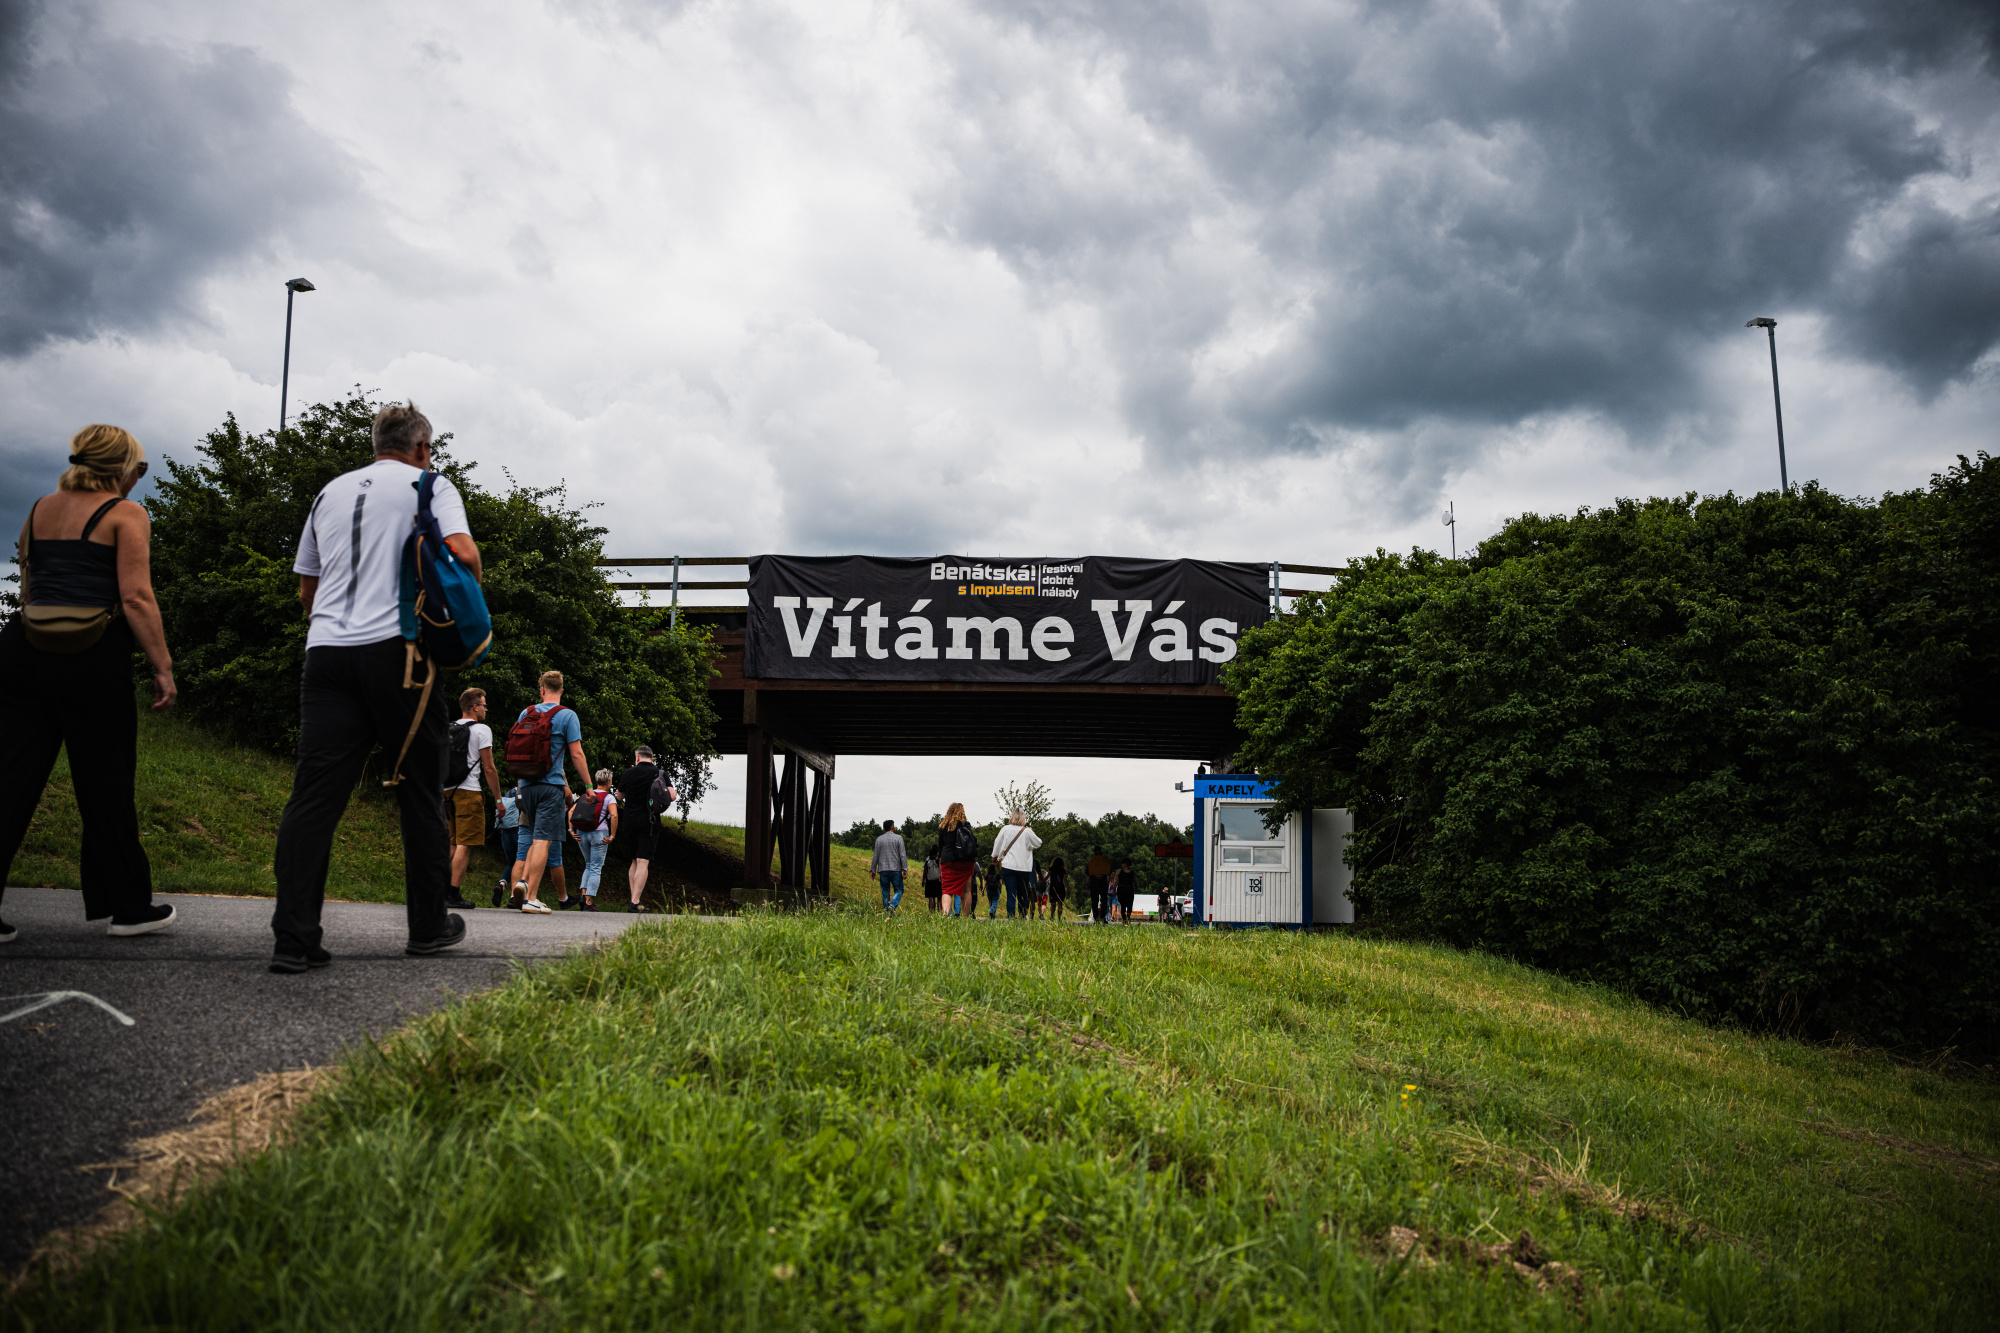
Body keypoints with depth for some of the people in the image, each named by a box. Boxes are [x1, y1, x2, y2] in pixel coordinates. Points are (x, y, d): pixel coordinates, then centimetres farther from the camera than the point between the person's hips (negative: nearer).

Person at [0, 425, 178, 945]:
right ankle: (129, 907, 17)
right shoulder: (126, 514, -4)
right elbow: (136, 599, -12)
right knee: (106, 785, 5)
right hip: (93, 658, -6)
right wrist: (163, 667, -8)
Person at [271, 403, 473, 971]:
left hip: (327, 649, 4)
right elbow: (464, 553, -11)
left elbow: (306, 592, 26)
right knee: (420, 791, 6)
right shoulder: (431, 485, 7)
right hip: (398, 649, -4)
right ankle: (429, 925, 14)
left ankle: (293, 937, -7)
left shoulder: (331, 491, 23)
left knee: (314, 794, -1)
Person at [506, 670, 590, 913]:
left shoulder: (526, 713, 9)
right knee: (543, 840, -5)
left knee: (536, 838, 18)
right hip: (551, 785, -5)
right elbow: (576, 754, -9)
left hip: (527, 784, 5)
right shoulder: (567, 715, -5)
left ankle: (522, 880, -1)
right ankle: (531, 898, -9)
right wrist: (589, 786, -2)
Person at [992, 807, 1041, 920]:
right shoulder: (1027, 831, -3)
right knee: (1022, 894, 12)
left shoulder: (1005, 829, -1)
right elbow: (1038, 843, 11)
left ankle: (1010, 918, -11)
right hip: (1024, 867, 0)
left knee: (1011, 894, -2)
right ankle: (1023, 917, 17)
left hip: (1008, 866, 0)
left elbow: (997, 844, 8)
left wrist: (995, 858, 25)